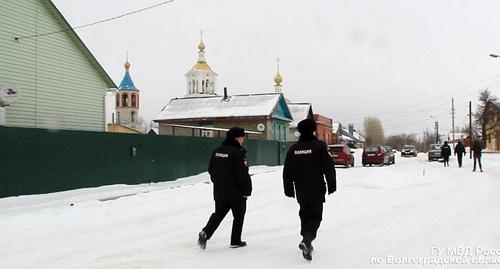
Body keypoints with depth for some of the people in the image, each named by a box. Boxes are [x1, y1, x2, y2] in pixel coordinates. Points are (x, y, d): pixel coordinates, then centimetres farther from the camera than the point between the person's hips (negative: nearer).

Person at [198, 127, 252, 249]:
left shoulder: (217, 151, 6)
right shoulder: (238, 152, -17)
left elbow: (211, 169, 14)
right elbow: (243, 174, -19)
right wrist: (247, 190, -11)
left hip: (219, 192, 6)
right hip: (236, 192, -6)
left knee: (218, 214, 17)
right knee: (239, 216, 11)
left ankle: (205, 232, -1)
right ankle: (235, 241, 16)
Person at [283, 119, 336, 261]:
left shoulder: (293, 149, 4)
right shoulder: (319, 146, -7)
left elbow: (287, 172, 7)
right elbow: (329, 168, -7)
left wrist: (289, 190, 15)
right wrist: (331, 185, 3)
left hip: (301, 190, 4)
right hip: (317, 189, -4)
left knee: (304, 214, 19)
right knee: (315, 216, -1)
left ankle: (307, 241, 25)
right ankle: (307, 240, -22)